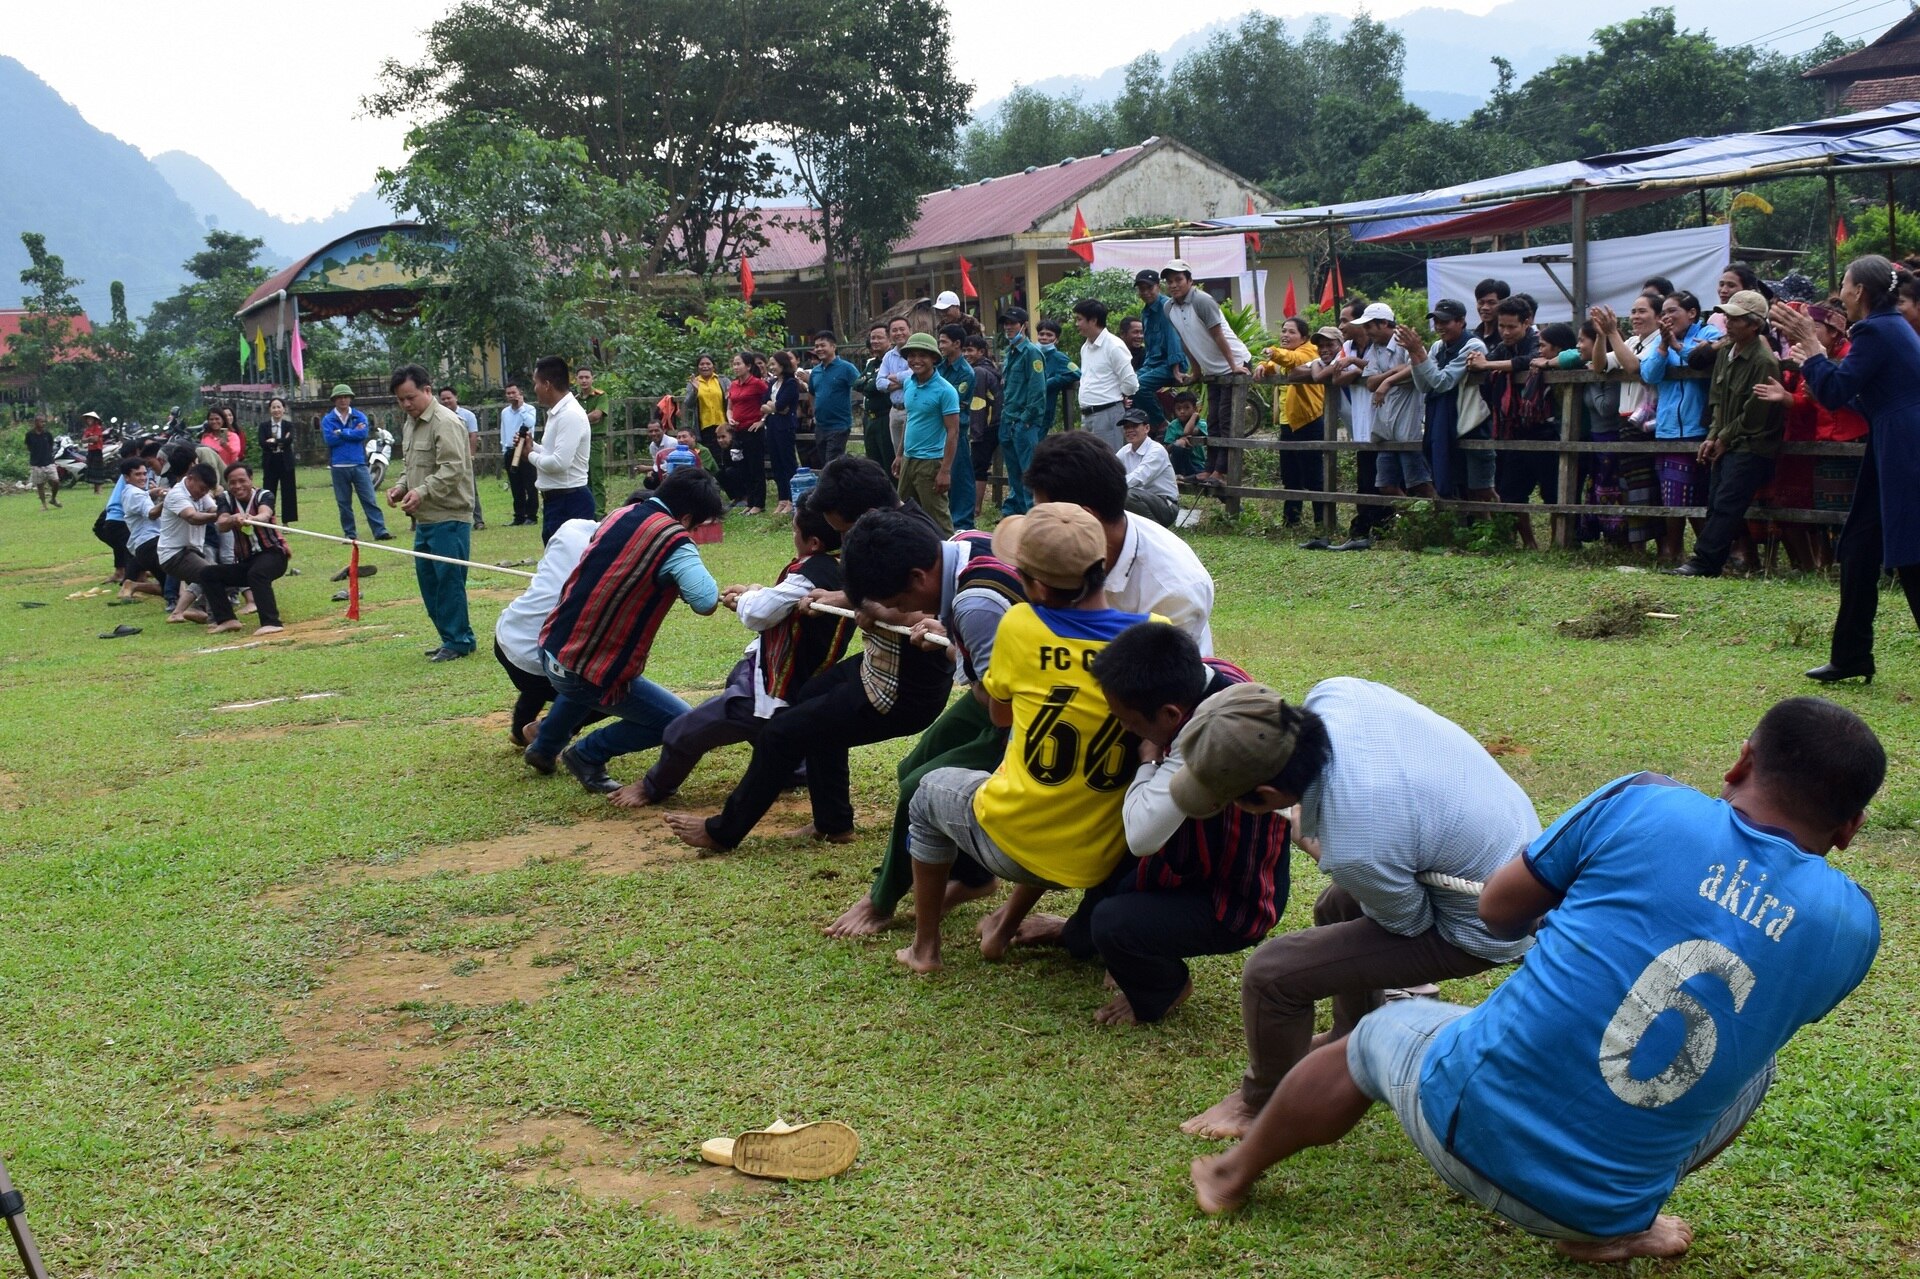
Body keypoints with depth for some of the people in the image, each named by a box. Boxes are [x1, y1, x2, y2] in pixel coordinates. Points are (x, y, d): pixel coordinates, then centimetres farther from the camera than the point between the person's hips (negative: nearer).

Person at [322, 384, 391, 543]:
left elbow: (362, 433, -12)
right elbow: (329, 439, -11)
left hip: (359, 465, 0)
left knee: (370, 500, -3)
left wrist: (341, 433, -9)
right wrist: (353, 433, -9)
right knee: (344, 503, 6)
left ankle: (380, 531, -5)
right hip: (339, 467, 0)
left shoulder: (359, 416, 6)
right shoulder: (327, 419, 4)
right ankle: (350, 534, 13)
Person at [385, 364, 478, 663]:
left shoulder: (446, 423, -13)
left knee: (449, 580, -6)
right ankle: (454, 637, 22)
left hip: (449, 518, -10)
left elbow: (453, 469, -22)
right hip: (425, 519, 10)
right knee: (428, 581, 12)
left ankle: (457, 641, 4)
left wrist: (422, 492, -26)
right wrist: (401, 487, 8)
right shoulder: (411, 424, 17)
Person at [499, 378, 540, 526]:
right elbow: (503, 433, 19)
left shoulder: (529, 409, -3)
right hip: (510, 452, 5)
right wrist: (504, 452, 15)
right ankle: (519, 517, 13)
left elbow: (531, 423, -24)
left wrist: (521, 406, -16)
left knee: (530, 486, -2)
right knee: (516, 487, 8)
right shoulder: (504, 412, 13)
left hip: (525, 451, -5)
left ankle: (531, 516, 2)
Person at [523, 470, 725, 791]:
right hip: (586, 672, -8)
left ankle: (545, 747, 46)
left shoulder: (620, 515, 5)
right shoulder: (672, 541, -17)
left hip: (550, 649, 8)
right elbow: (706, 602, -27)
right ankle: (588, 755, 9)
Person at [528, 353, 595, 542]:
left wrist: (532, 455, -9)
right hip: (556, 499, 10)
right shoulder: (557, 413, 15)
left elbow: (560, 462, -25)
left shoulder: (570, 415, -17)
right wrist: (533, 446, 7)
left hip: (570, 502, -10)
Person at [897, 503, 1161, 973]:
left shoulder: (1020, 625, -13)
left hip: (1008, 843, -3)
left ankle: (924, 947, 36)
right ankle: (1005, 925, 43)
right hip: (1102, 859, 3)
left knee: (932, 791, 31)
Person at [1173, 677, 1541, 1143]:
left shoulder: (1355, 850, -38)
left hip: (1479, 929, -8)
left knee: (1271, 973, -9)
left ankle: (1262, 1106, 17)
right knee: (1337, 908, 30)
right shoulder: (1333, 693, -21)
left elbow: (1409, 923, -14)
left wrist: (1317, 850, -1)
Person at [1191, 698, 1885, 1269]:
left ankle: (1232, 1178, 51)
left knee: (1373, 1037, 33)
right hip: (1605, 1205, 2)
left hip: (1465, 1124, -1)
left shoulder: (1646, 806, -11)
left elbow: (1497, 911, 4)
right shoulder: (1850, 927, -5)